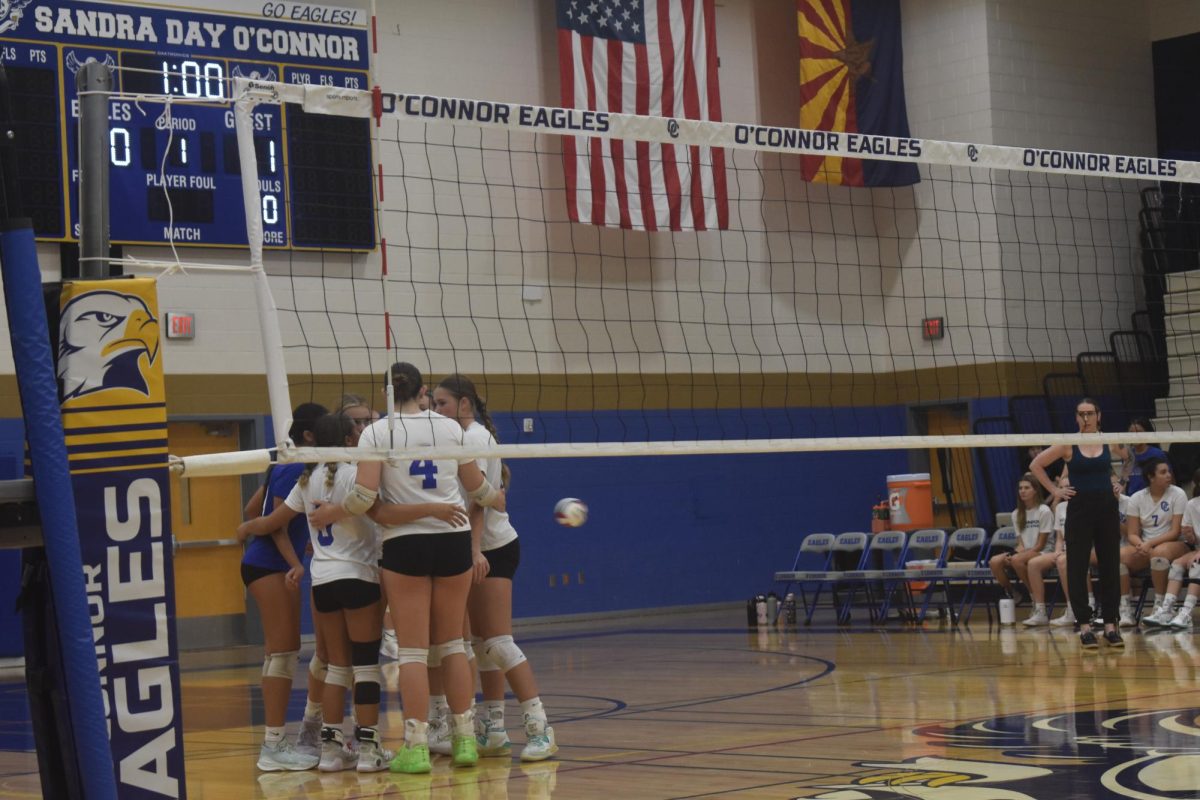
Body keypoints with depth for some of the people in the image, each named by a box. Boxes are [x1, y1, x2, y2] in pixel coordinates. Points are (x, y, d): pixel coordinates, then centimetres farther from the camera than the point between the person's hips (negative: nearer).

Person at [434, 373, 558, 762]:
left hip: (495, 547, -9)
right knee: (482, 644, 7)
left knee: (498, 643, -13)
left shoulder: (475, 437, -12)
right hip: (480, 549, 9)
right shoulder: (466, 437, 14)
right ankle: (493, 732, 10)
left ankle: (539, 729, -13)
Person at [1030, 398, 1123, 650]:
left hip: (1107, 508, 2)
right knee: (1077, 569, -3)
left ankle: (1110, 624, 8)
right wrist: (1055, 490, -3)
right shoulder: (1067, 445, -3)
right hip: (1079, 509, -2)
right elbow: (1036, 465, 2)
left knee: (1110, 568, 2)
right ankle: (1085, 626, 3)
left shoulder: (1109, 441, 3)